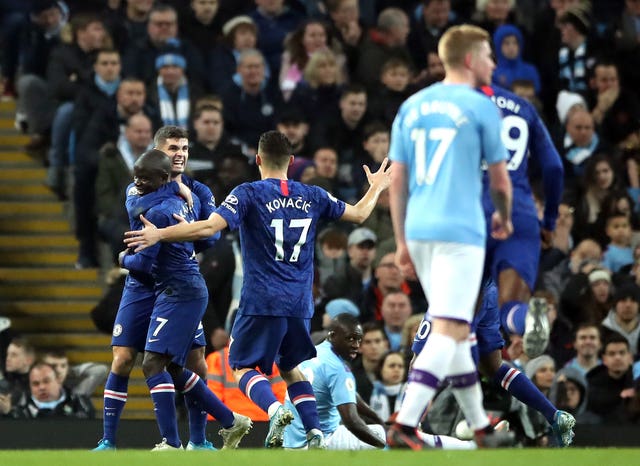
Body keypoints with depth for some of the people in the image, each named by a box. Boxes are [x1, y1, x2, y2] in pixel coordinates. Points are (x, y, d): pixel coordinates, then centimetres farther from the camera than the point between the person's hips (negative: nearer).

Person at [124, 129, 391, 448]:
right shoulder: (312, 196, 8)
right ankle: (315, 432, 4)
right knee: (290, 369, 21)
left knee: (242, 366, 3)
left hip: (261, 302, -5)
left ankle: (274, 409, -26)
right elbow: (358, 214, 20)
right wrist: (377, 188, 39)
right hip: (300, 303, 5)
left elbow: (210, 227, -18)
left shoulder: (249, 194, -6)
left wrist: (159, 234, -15)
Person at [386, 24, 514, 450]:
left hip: (419, 229, 7)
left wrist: (403, 242, 16)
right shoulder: (480, 107, -4)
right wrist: (505, 219, 23)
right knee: (448, 332, -10)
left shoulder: (412, 107, 12)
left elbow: (397, 180, 11)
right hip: (460, 230, -7)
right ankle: (405, 426, -22)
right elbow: (500, 179, 2)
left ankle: (480, 426, 25)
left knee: (454, 330, 17)